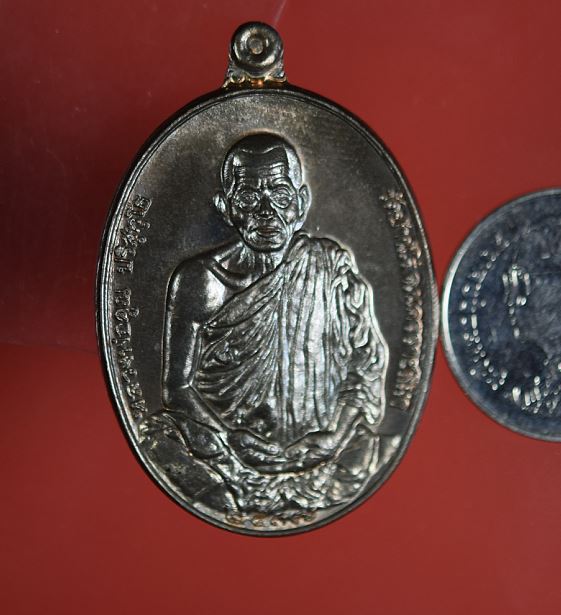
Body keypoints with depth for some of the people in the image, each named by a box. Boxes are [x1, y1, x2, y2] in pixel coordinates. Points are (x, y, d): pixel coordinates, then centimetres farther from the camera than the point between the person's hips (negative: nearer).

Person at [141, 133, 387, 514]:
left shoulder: (333, 267, 4)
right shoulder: (201, 280, -1)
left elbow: (368, 363, 4)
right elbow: (179, 385, -3)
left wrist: (333, 439, -10)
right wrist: (230, 455, -15)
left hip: (316, 452, 1)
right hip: (230, 451, -1)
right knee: (160, 435, -26)